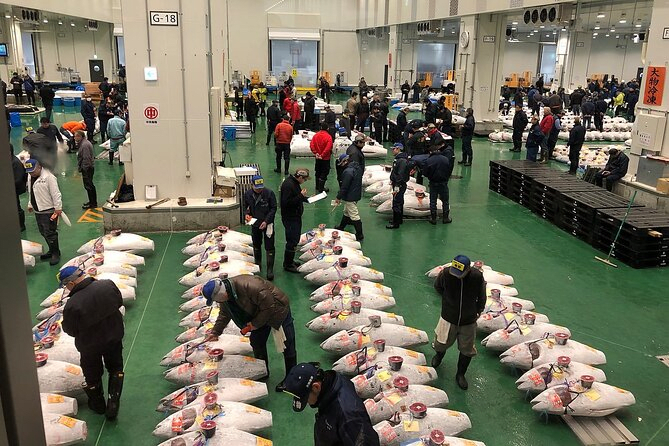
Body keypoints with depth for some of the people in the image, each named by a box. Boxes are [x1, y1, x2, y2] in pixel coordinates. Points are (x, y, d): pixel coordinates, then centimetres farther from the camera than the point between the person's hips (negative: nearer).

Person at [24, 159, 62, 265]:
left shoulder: (48, 177, -18)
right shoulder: (30, 177, 9)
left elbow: (55, 194, -18)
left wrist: (58, 208, -18)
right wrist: (30, 205, 26)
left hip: (49, 211, -8)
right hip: (38, 211, 9)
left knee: (50, 233, -5)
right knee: (43, 232, 16)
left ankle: (56, 254, 6)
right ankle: (51, 251, 30)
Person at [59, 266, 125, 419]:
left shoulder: (72, 305, -32)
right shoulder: (108, 285, -20)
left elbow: (70, 330, -16)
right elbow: (119, 303, -1)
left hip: (89, 345, -3)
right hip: (114, 337, 3)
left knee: (92, 375, 23)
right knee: (116, 369, 24)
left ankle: (98, 405, 43)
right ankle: (113, 404, 23)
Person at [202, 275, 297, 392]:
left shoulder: (250, 286, -40)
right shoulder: (225, 296, -12)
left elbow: (269, 306, -31)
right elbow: (224, 315, 9)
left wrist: (255, 324, -23)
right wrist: (215, 332, 6)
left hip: (277, 310, -8)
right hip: (260, 314, 8)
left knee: (287, 345, -2)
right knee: (256, 342, 12)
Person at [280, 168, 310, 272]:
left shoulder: (295, 183, 10)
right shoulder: (288, 185, -23)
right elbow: (286, 202, -29)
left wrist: (307, 198, 10)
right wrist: (301, 196, -26)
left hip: (296, 217, 10)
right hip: (290, 218, -10)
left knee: (295, 239, 18)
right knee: (292, 241, -4)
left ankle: (290, 261, 31)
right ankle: (288, 265, 7)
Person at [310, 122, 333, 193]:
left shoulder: (316, 135, -3)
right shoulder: (328, 137, -17)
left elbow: (311, 144, -6)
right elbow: (328, 148, -24)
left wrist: (315, 153, -3)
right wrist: (322, 155, -16)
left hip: (318, 158, 5)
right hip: (325, 158, -5)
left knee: (318, 172, 18)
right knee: (324, 173, 4)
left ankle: (317, 187, 27)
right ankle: (321, 188, 4)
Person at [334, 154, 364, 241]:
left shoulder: (348, 171, -26)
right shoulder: (358, 167, 5)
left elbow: (344, 187, -23)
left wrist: (339, 197, -10)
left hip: (350, 197, -10)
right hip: (357, 194, 10)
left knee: (354, 216, -3)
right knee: (346, 212, 26)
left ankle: (359, 235, 3)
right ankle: (341, 227, 45)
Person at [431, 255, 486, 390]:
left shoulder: (477, 277, -20)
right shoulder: (446, 273, -22)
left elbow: (481, 297, 0)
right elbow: (437, 286, 3)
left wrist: (478, 311, 6)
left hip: (468, 321, 0)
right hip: (449, 318, 0)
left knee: (467, 350, 10)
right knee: (442, 343, 18)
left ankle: (460, 375, 34)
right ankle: (439, 354, 55)